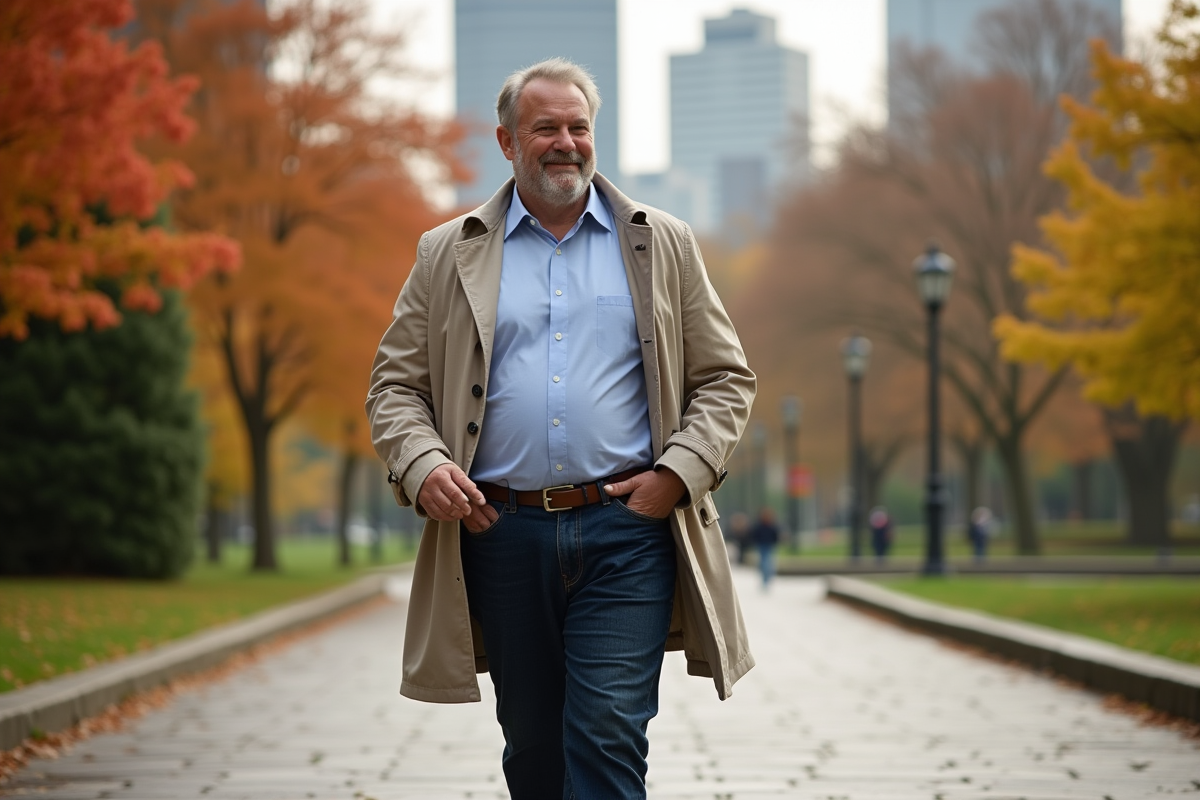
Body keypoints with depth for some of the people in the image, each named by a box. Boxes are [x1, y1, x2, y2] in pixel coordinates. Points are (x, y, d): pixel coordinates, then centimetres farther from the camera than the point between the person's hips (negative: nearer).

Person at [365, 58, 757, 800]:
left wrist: (678, 473, -7)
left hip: (626, 531, -1)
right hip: (502, 535, 2)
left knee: (608, 733, -10)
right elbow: (396, 384, 10)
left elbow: (726, 378, 9)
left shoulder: (663, 244, 9)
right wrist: (422, 465, -10)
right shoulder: (448, 254, 10)